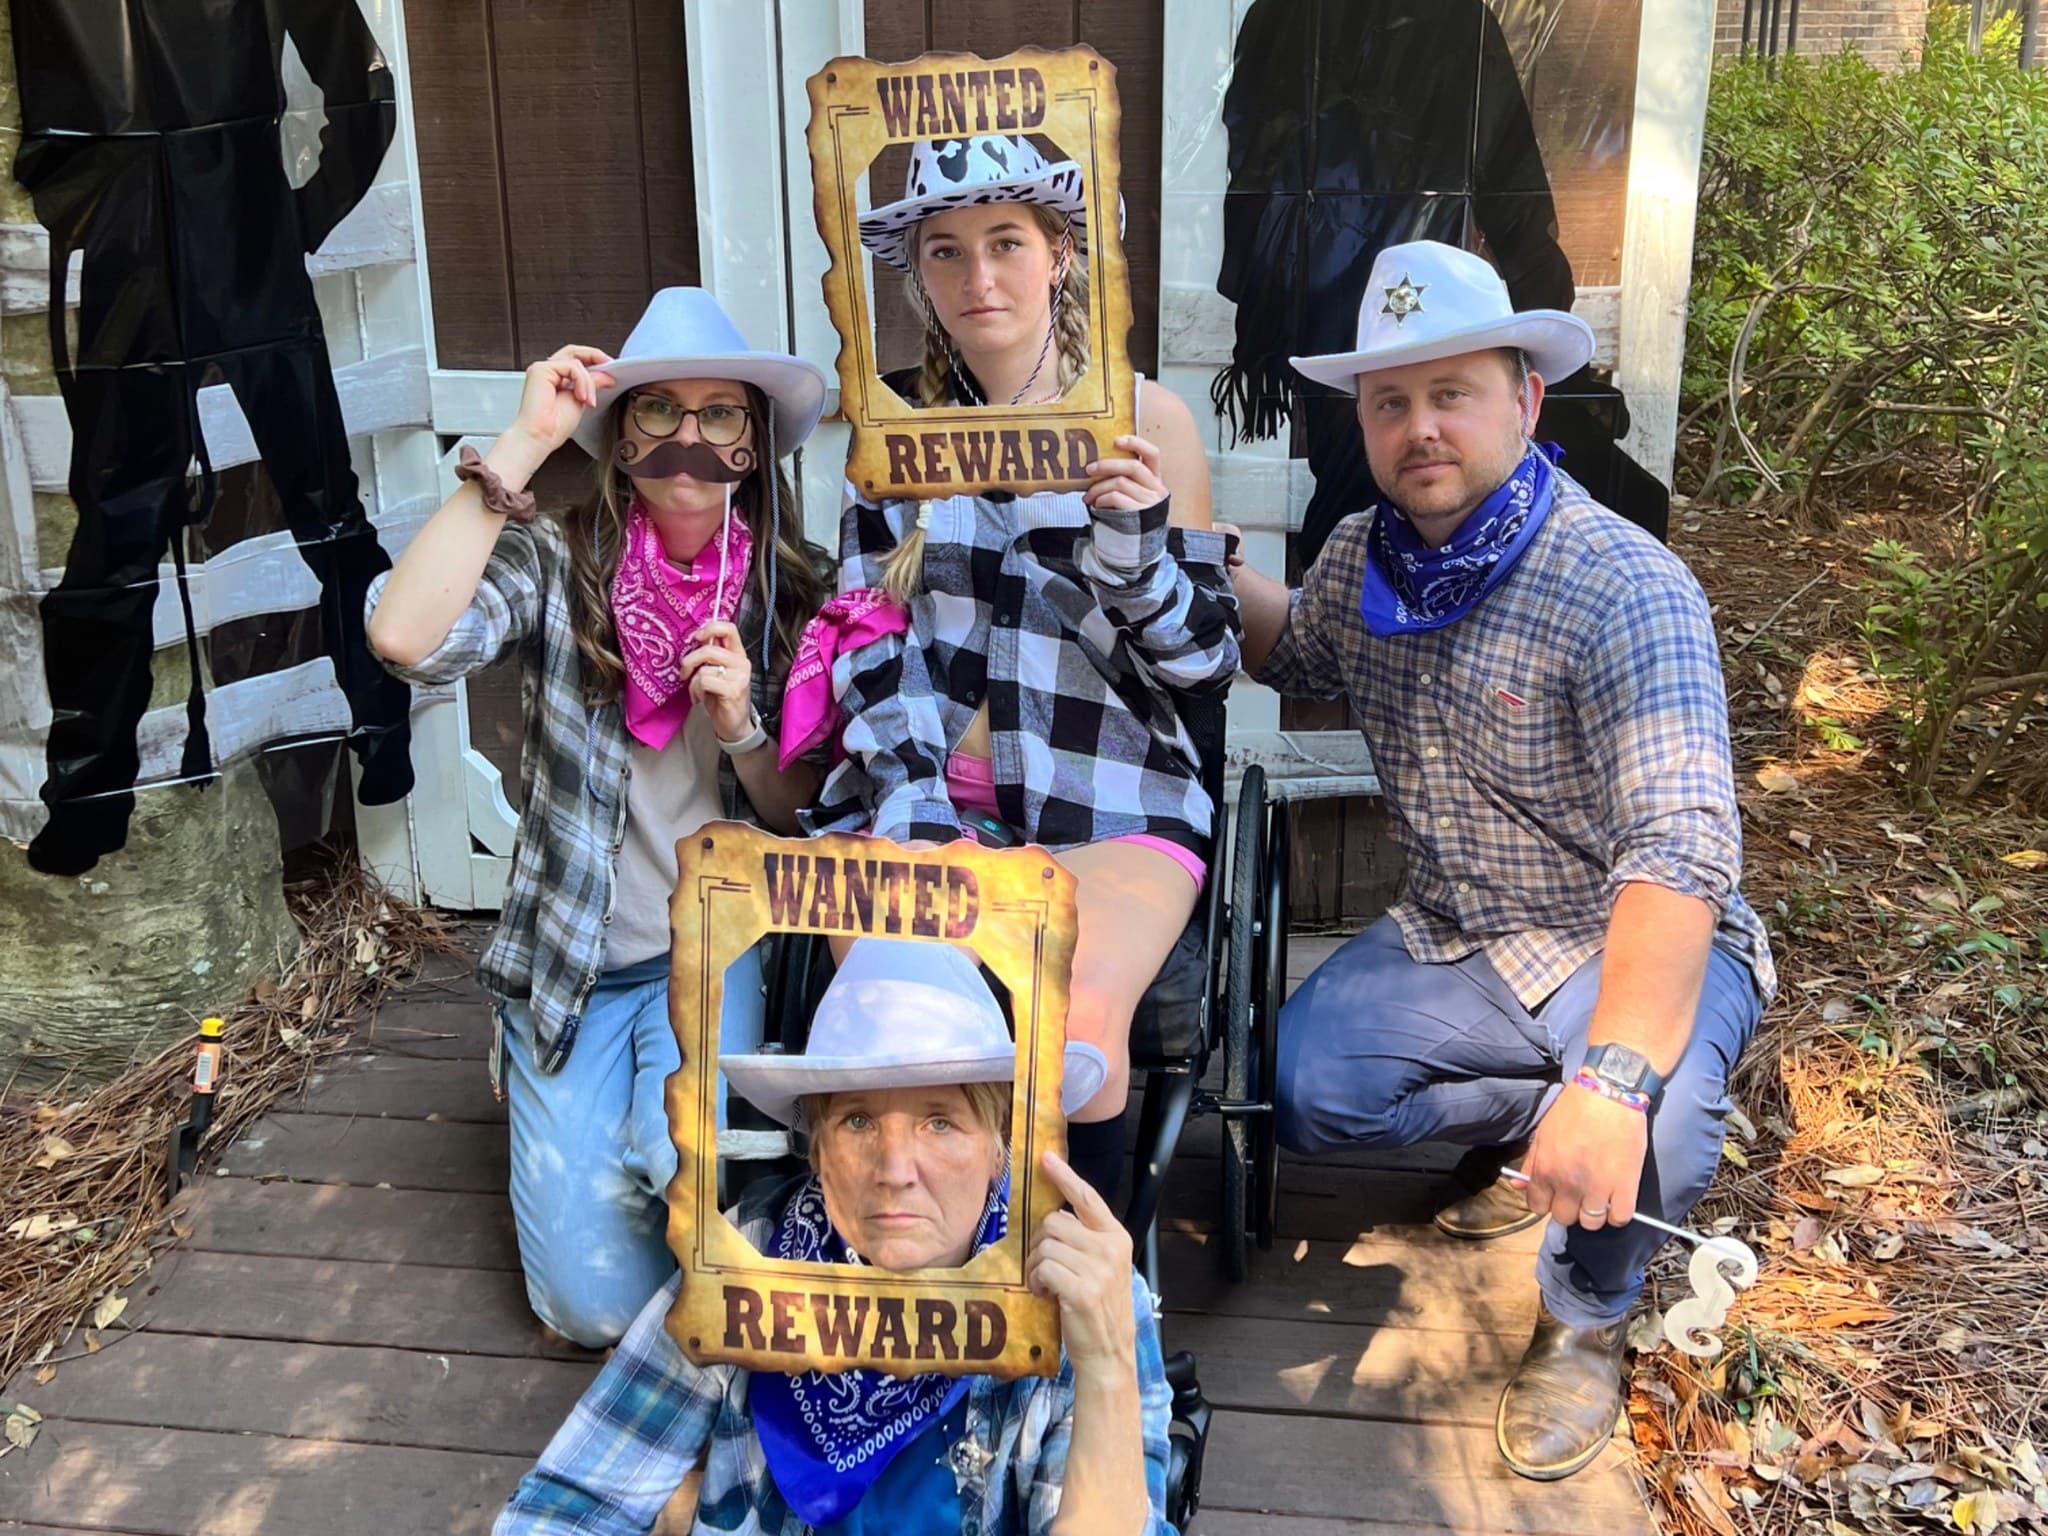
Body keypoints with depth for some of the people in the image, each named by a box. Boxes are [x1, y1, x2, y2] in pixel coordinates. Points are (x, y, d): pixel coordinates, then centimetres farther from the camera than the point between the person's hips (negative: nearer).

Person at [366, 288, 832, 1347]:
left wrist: (742, 727, -19)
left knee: (679, 1167, -28)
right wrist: (522, 445, -26)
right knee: (594, 1306, -2)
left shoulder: (784, 592, -1)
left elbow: (803, 820, 2)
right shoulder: (557, 562, -8)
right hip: (570, 960, 0)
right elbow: (404, 637, -29)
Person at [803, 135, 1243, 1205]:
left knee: (1077, 1022, -29)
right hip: (921, 786, 2)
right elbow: (869, 632, 9)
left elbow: (1206, 663, 3)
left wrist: (1135, 547, -17)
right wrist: (911, 797, -7)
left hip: (1106, 796, -2)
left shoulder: (1142, 418, 3)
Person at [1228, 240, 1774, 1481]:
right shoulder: (1363, 558, -2)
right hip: (1454, 939, 6)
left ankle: (1588, 1317, 3)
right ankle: (1528, 1116, 14)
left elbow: (1680, 850, -35)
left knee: (1647, 1131, -34)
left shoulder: (1625, 591, -25)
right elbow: (1300, 658, 23)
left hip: (1634, 949, -5)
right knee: (1305, 1089, -17)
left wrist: (1612, 1079, -48)